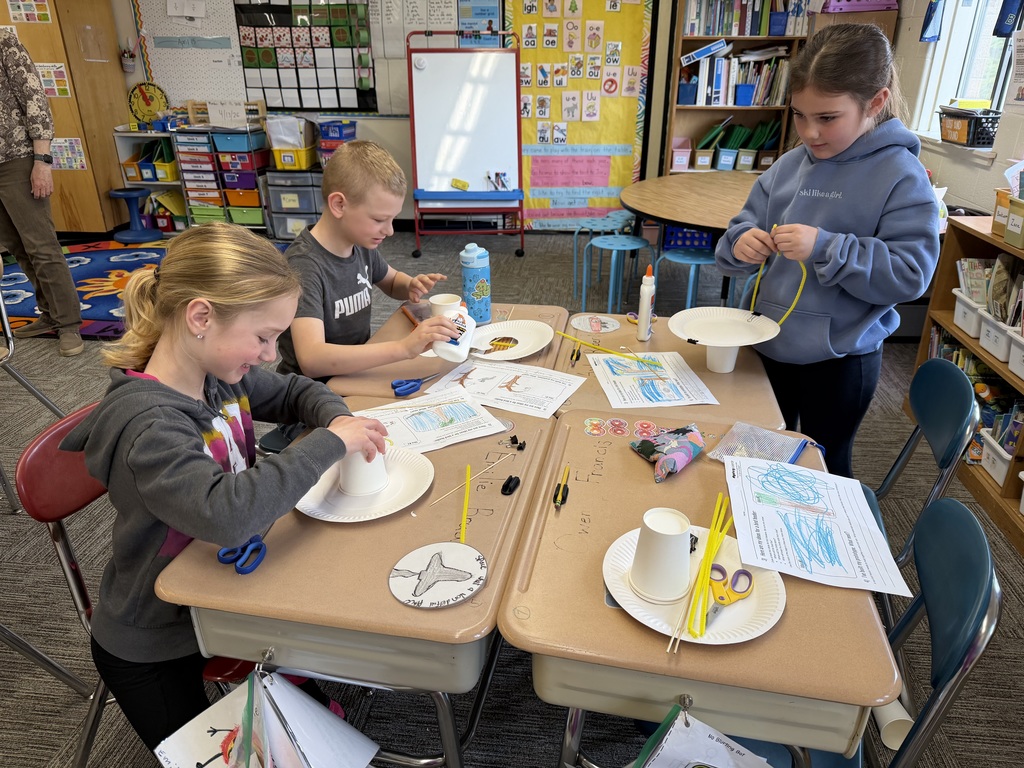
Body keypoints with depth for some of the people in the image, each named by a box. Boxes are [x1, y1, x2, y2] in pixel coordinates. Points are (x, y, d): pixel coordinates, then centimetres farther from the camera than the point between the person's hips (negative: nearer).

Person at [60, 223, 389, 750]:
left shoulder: (220, 374, -11)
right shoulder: (145, 424, -35)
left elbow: (295, 391, 7)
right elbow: (225, 513, -50)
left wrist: (338, 418, -16)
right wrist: (329, 444, -39)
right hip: (154, 651, -6)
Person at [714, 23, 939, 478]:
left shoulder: (902, 176, -13)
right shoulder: (790, 166, 1)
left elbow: (911, 274, -19)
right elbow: (744, 228, 6)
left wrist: (826, 248, -29)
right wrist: (742, 243, -18)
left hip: (839, 358, -5)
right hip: (769, 344, 5)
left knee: (825, 467, 13)